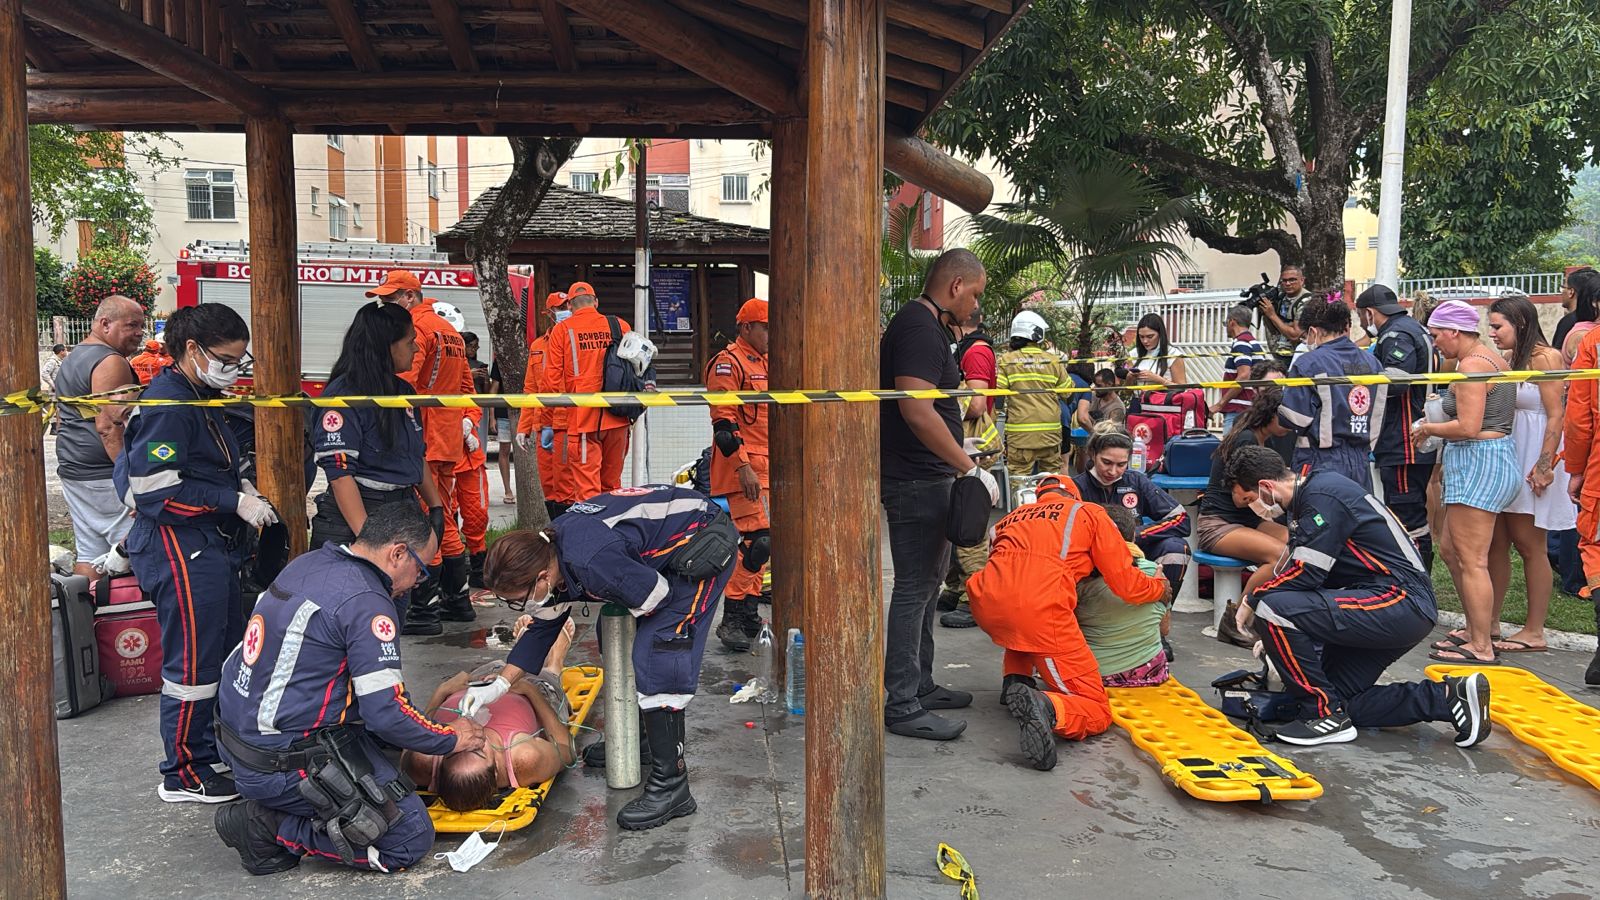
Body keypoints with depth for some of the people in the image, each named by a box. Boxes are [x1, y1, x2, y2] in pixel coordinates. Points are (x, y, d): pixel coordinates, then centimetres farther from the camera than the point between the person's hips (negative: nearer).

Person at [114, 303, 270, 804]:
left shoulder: (202, 400, 14)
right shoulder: (167, 405, -18)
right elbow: (154, 491, -22)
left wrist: (242, 489, 8)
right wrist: (235, 502, -20)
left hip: (211, 547, 11)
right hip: (180, 551, -10)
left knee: (230, 654, 19)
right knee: (193, 663, -1)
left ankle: (220, 749, 34)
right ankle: (184, 775, 13)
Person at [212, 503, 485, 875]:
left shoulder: (308, 563, 6)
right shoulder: (366, 602, -20)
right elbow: (387, 714, -20)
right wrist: (451, 739, -3)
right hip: (282, 765, -9)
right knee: (412, 837, -6)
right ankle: (271, 829, -5)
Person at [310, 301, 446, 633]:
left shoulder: (402, 390, 11)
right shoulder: (343, 396, -14)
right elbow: (340, 473, -18)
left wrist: (435, 506, 17)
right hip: (355, 522, -8)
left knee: (394, 621, 13)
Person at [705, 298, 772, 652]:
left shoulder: (766, 363, 20)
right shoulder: (727, 363, -9)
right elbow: (723, 421, -16)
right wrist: (743, 466, -22)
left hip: (768, 468, 9)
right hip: (743, 467, -9)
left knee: (760, 542, 11)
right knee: (757, 540, -16)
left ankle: (749, 615, 19)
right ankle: (731, 619, -9)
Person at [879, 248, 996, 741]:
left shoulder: (924, 325, 17)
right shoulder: (920, 327, -17)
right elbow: (916, 409, -28)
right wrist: (971, 468, -24)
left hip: (925, 480, 11)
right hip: (917, 482, -11)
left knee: (926, 581, 18)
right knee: (915, 587, -6)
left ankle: (919, 684, 30)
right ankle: (902, 705, 2)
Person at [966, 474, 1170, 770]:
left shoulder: (1011, 517, 31)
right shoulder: (1089, 513, 20)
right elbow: (1126, 583, 16)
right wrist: (1160, 588, 37)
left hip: (986, 605, 5)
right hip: (1041, 609, -5)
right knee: (1096, 713, 7)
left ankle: (1015, 680, 23)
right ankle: (1047, 707, -23)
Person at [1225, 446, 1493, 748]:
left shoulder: (1322, 496, -16)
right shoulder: (1314, 490, 16)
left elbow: (1304, 575, -20)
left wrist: (1252, 601, -5)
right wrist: (1274, 638, 22)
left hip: (1401, 603, -11)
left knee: (1270, 608, -22)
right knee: (1339, 698, 11)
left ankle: (1325, 714, -10)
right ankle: (1448, 697, 10)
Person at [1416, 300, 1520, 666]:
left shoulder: (1471, 364, -14)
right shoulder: (1490, 358, 18)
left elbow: (1468, 427, -21)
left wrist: (1429, 428, -5)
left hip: (1479, 463, -11)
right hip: (1491, 460, 11)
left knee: (1471, 560, -8)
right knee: (1450, 549, 16)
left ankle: (1481, 648, -4)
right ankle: (1478, 631, 22)